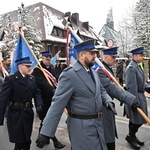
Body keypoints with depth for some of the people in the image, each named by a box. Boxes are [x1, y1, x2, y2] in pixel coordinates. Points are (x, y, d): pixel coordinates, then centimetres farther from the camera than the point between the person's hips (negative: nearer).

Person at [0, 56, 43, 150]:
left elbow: (36, 93, 7)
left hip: (28, 113, 5)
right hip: (16, 114, -5)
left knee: (27, 141, 19)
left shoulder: (32, 79, 7)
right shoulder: (11, 79, -12)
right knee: (19, 142, 5)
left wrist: (39, 104, -14)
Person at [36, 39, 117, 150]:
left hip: (98, 123, 9)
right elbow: (57, 104, -23)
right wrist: (46, 132, -23)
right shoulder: (69, 75, -20)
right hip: (82, 126, -8)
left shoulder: (93, 72, 7)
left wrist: (108, 100, -4)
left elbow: (101, 90, 18)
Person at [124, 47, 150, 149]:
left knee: (134, 119, 19)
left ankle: (132, 137, 32)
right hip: (135, 97, -10)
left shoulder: (137, 66, 11)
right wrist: (135, 101, -24)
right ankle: (130, 136, 19)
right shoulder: (131, 68, -21)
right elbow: (131, 86, -24)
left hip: (140, 95, 10)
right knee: (139, 120, -1)